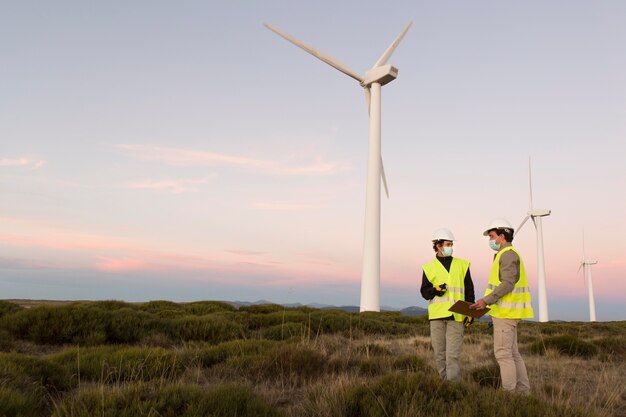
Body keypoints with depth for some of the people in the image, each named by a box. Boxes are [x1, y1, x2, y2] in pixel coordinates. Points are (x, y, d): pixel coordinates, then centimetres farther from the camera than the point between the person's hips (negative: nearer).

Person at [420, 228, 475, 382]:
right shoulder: (429, 268, 7)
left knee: (453, 354, -8)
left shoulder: (462, 265, 10)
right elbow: (424, 291, 7)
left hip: (456, 316, -1)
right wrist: (435, 290, -14)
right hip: (437, 316, 1)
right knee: (439, 353, 5)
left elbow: (469, 290, 12)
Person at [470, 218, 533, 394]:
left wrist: (486, 300, -28)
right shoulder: (507, 255, 19)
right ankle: (523, 391, 17)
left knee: (503, 353, -6)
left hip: (506, 313, -10)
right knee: (512, 353, 12)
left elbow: (507, 284, -23)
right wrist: (489, 303, 19)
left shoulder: (508, 254, -14)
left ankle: (510, 394, -1)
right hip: (506, 312, 10)